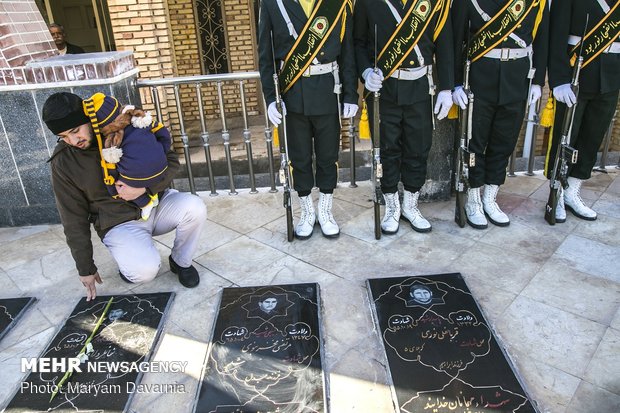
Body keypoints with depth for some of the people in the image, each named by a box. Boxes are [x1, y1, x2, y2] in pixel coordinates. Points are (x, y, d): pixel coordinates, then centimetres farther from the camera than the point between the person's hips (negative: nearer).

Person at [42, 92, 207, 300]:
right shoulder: (63, 162, -8)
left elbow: (171, 160, -8)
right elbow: (74, 219, -1)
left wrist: (144, 187, -26)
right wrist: (85, 268, 3)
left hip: (156, 203, 2)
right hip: (119, 223, -2)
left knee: (195, 208, -29)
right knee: (145, 270, -30)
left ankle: (180, 262, 0)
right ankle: (130, 260, 9)